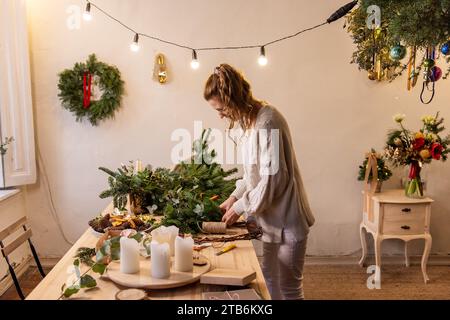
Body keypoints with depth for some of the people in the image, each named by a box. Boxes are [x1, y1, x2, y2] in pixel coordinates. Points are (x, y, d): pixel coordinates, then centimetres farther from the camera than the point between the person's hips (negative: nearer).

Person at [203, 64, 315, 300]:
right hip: (269, 216, 9)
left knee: (289, 288, 3)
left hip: (286, 218, -9)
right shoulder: (246, 121, 7)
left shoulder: (267, 121, -22)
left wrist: (241, 207, -14)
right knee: (269, 279, 20)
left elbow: (273, 178, -23)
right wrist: (234, 198, 6)